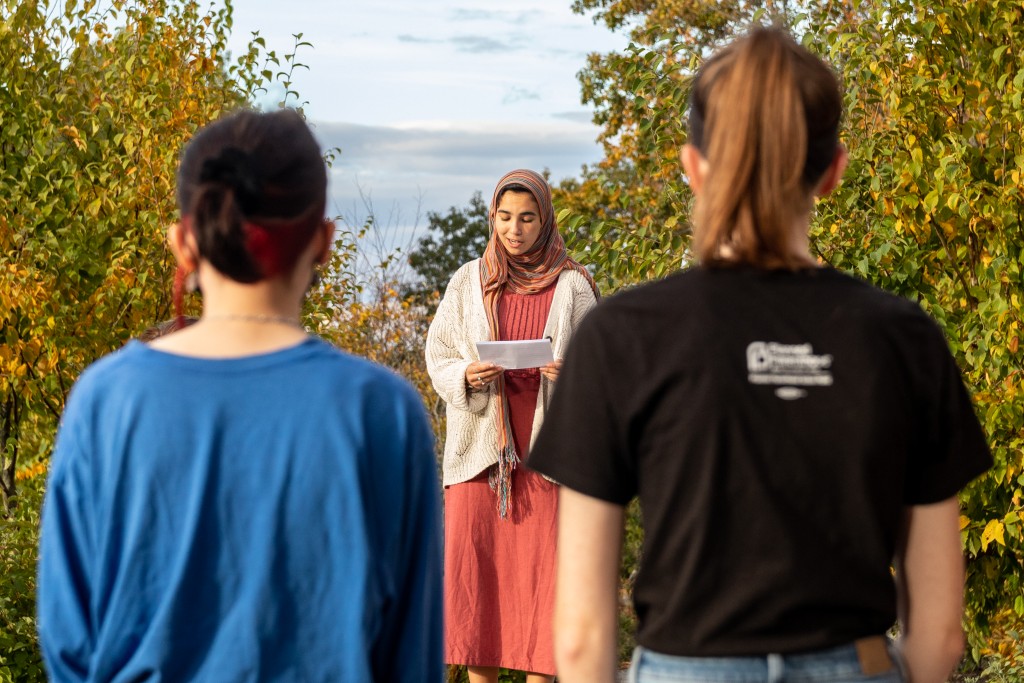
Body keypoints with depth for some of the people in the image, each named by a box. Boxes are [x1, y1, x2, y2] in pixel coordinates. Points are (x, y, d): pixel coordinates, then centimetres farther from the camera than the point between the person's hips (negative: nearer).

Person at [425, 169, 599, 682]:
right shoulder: (469, 281, 8)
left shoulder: (572, 286, 4)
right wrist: (467, 375, -11)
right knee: (475, 565, -1)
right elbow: (438, 354, 10)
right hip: (481, 445, 2)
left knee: (542, 567, -3)